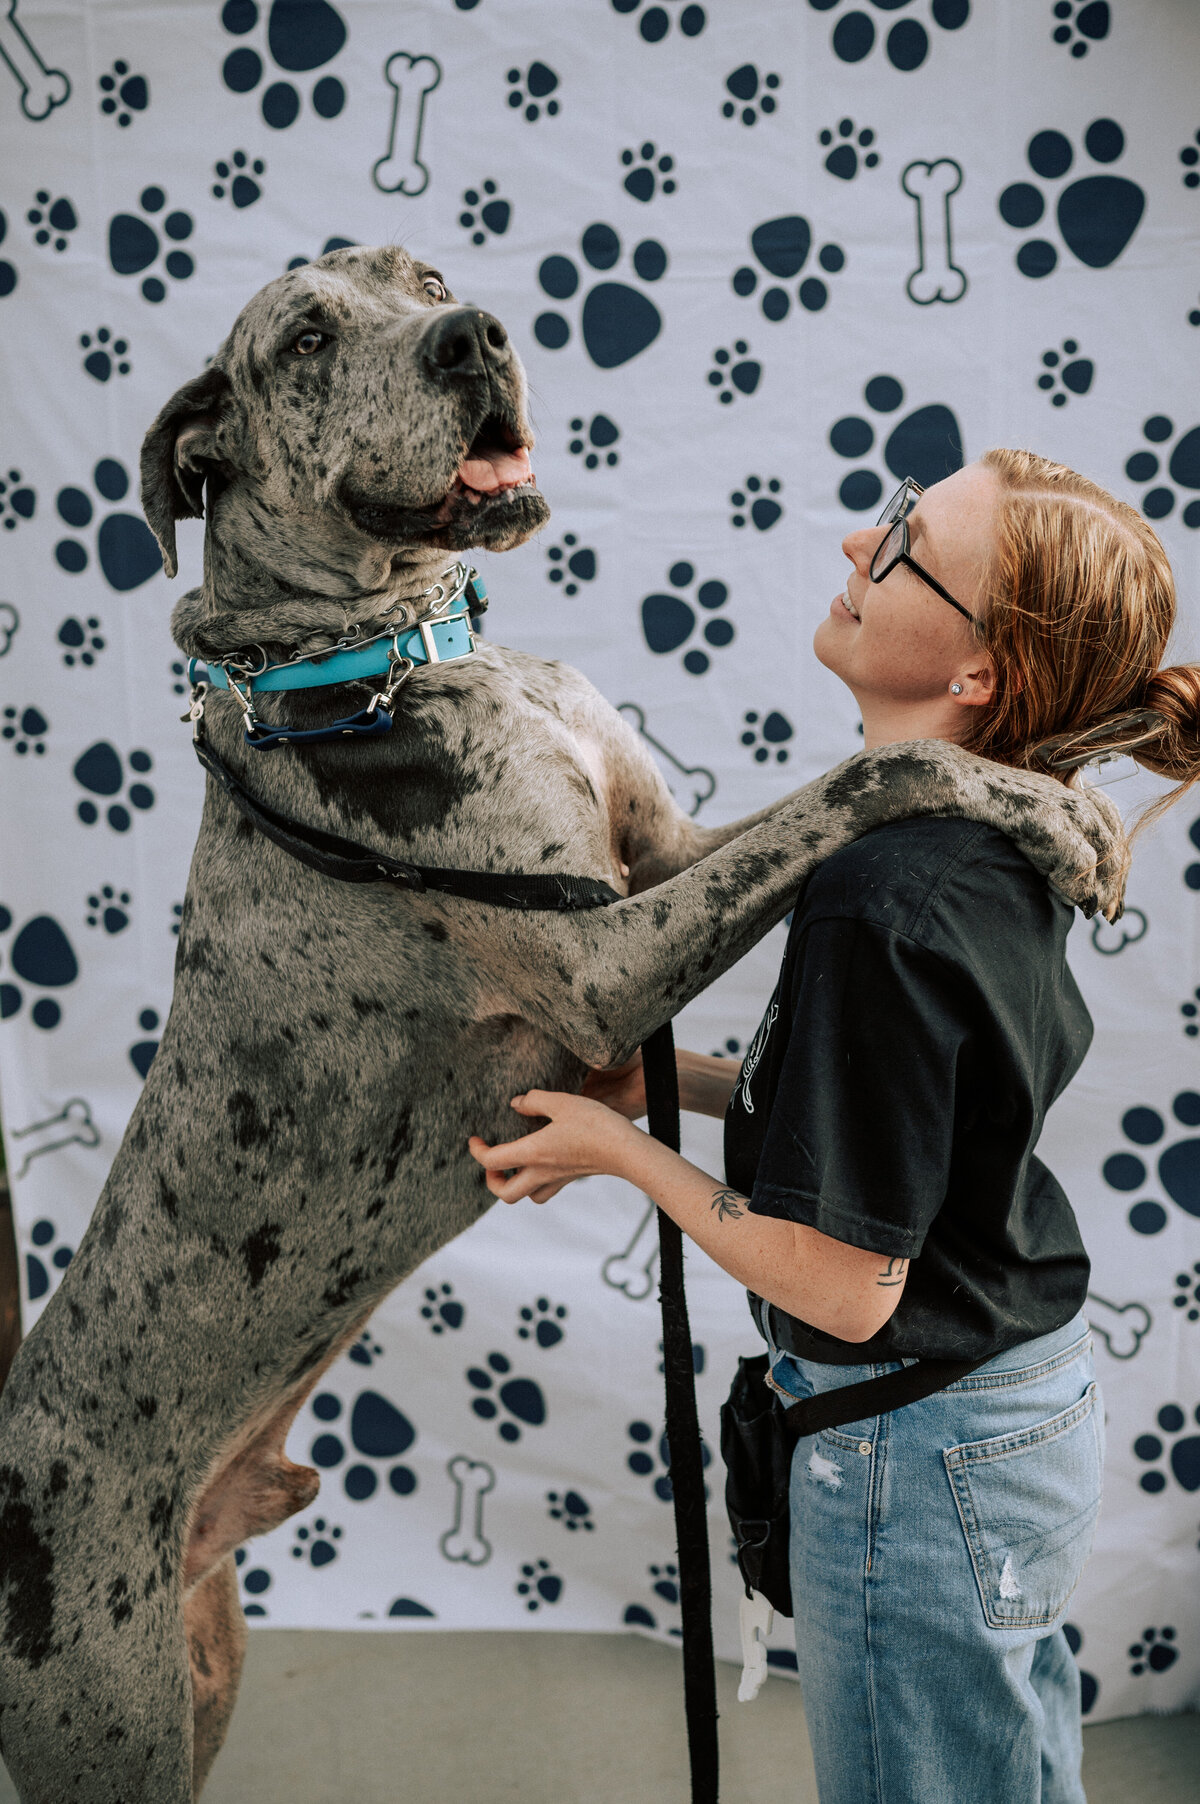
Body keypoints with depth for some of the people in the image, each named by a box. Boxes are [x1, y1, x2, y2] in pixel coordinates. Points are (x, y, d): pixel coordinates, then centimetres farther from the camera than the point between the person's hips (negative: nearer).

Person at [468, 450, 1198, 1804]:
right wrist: (661, 1080, 5)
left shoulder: (883, 905, -30)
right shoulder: (992, 850, -3)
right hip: (1029, 1417, 8)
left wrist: (622, 1149, -13)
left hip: (919, 1463, -8)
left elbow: (843, 1284, -26)